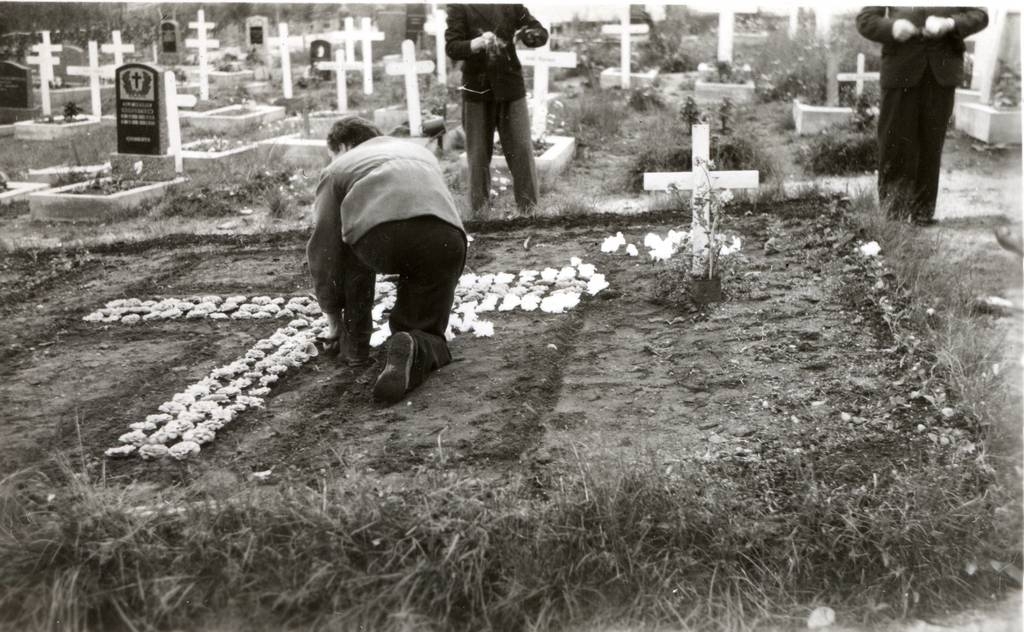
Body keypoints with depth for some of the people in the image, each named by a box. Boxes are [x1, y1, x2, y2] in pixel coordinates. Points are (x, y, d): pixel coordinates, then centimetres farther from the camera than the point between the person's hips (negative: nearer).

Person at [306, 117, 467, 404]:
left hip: (378, 237, -2)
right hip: (445, 238, 2)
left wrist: (333, 317, 36)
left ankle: (353, 343, 31)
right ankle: (414, 351, -14)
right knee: (429, 335, 21)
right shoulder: (421, 152, 41)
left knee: (352, 245, 35)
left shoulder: (339, 167, 29)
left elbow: (324, 248, 24)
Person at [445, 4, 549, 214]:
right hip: (477, 90, -1)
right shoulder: (459, 7, -3)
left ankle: (529, 209, 6)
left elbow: (541, 33, 4)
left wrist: (528, 35, -19)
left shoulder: (512, 6, 3)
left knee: (522, 149, -1)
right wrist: (477, 43, -31)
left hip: (510, 87, 1)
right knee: (478, 154, 6)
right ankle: (479, 211, 16)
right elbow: (451, 47, -12)